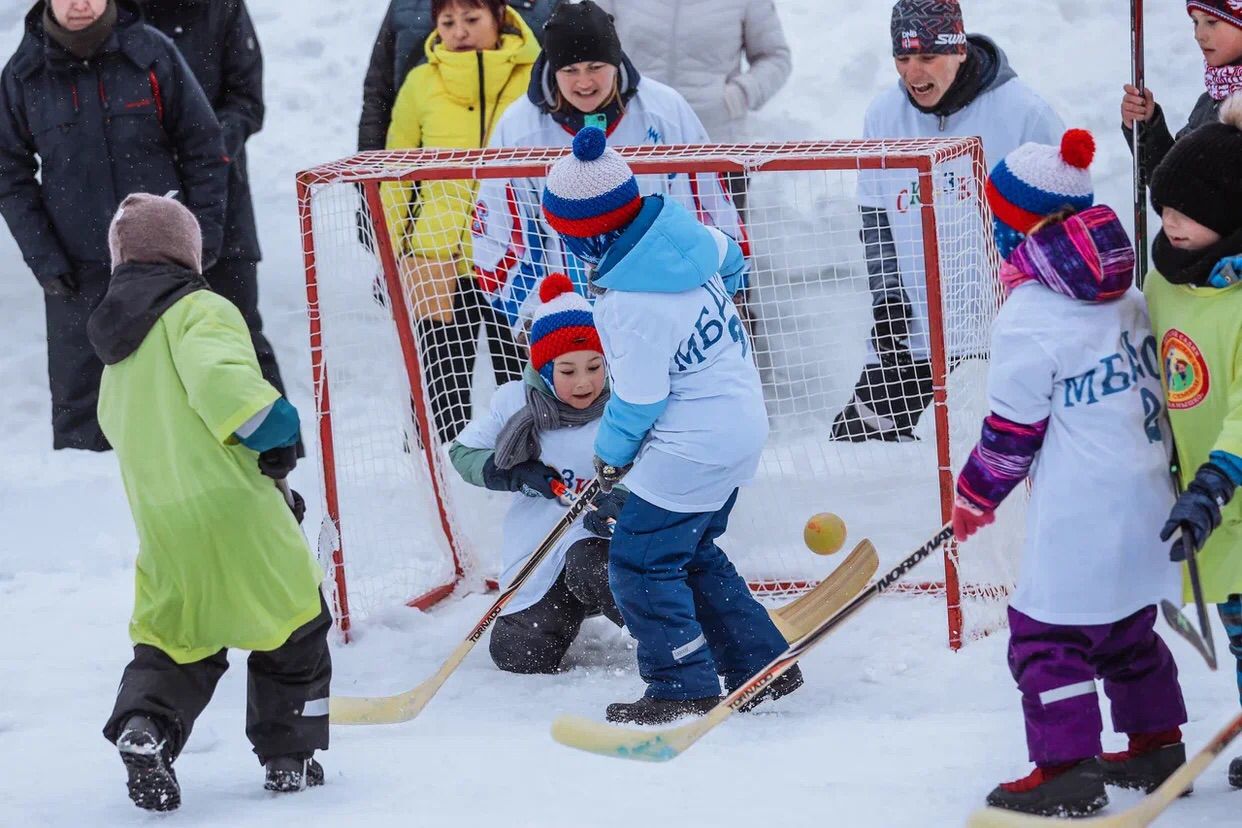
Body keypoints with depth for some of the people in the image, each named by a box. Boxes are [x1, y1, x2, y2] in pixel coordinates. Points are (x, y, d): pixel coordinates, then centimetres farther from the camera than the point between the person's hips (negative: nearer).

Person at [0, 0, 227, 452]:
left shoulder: (152, 54, -5)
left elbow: (203, 148, 1)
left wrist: (204, 234, -4)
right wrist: (42, 257, -5)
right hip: (76, 271, 0)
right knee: (77, 397, 1)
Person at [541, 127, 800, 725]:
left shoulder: (630, 303, -28)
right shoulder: (680, 229, -5)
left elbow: (639, 399, -18)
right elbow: (730, 262, 18)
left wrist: (611, 454, 1)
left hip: (692, 446, -10)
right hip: (742, 423, 10)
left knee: (641, 562, 0)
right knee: (692, 553, 21)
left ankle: (684, 690, 5)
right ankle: (763, 665, 25)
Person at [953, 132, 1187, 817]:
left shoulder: (1029, 317, -17)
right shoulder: (1125, 293, 6)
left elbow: (1013, 430, -12)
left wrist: (976, 496, 3)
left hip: (1079, 515, -9)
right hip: (1148, 497, 9)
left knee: (1047, 634, 0)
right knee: (1127, 627, 21)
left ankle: (1067, 770, -1)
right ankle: (1156, 747, 28)